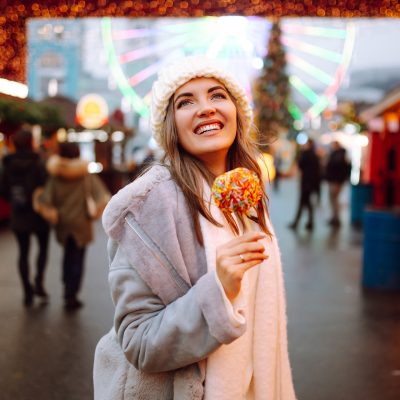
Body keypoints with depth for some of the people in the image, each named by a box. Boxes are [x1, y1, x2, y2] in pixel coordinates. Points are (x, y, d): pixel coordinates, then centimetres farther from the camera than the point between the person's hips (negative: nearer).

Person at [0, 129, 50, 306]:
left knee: (23, 253, 11)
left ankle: (28, 292, 11)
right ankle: (39, 282, 0)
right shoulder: (37, 164, -15)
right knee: (43, 247, 16)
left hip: (18, 217, 3)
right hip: (38, 215, -3)